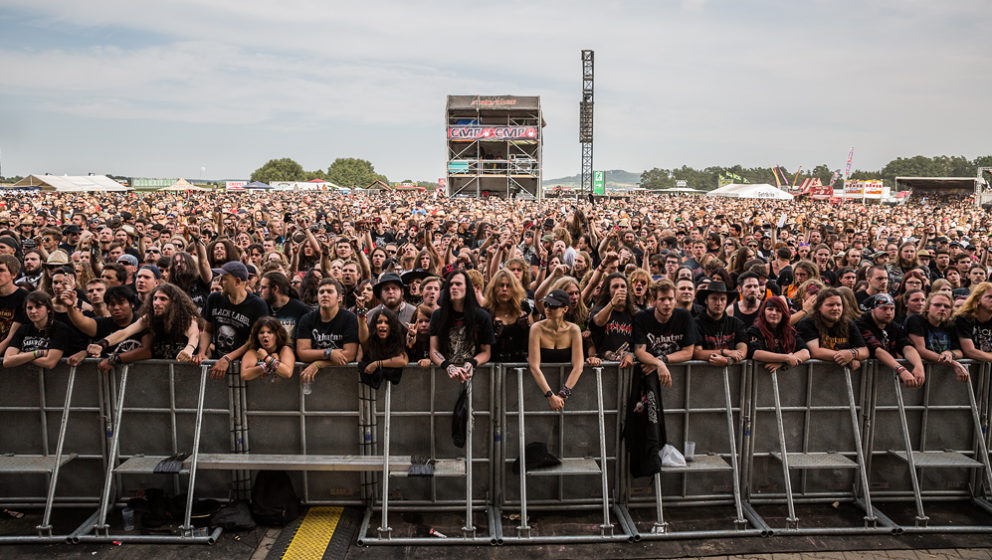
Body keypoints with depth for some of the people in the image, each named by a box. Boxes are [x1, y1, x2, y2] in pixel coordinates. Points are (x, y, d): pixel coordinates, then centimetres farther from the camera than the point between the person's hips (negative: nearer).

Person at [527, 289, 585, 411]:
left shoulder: (573, 330, -2)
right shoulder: (537, 328, -7)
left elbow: (578, 367, -9)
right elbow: (534, 367, -14)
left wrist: (562, 395, -21)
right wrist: (551, 396, -24)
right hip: (542, 385, -1)